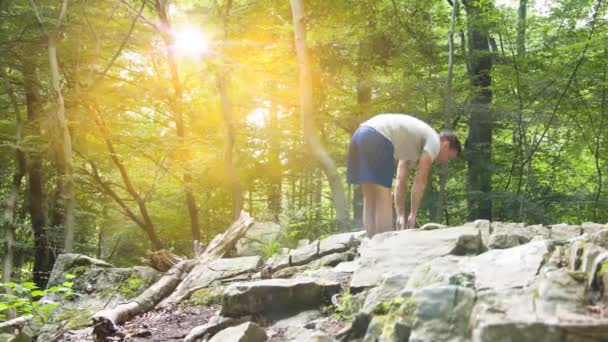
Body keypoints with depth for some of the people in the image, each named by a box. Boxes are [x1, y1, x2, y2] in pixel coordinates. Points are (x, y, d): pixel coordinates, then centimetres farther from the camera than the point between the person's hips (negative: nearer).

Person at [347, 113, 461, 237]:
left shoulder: (413, 145, 34)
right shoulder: (434, 140, 9)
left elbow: (401, 183, 30)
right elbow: (420, 181, 3)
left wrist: (401, 215, 26)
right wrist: (413, 214, 7)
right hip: (376, 139, -9)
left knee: (370, 199, 13)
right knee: (383, 198, -5)